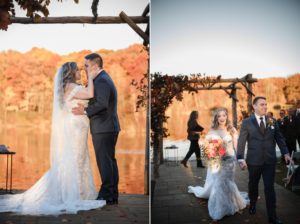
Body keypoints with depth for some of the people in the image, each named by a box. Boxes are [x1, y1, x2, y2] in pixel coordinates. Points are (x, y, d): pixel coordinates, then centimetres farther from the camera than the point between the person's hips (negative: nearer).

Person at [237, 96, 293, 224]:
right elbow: (241, 141, -7)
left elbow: (279, 138, 5)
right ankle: (253, 204, 43)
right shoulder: (247, 122, -4)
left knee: (269, 188, 2)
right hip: (254, 161, -1)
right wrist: (241, 159, -15)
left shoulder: (272, 121, 5)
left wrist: (285, 153, -9)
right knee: (253, 185, 17)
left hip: (270, 161, 1)